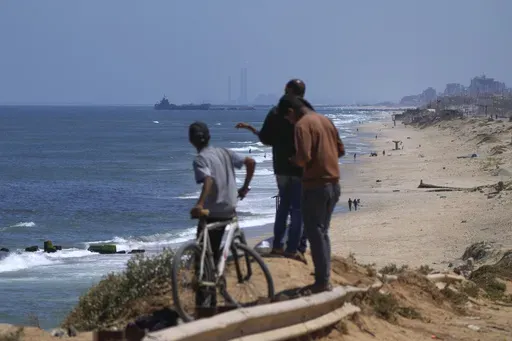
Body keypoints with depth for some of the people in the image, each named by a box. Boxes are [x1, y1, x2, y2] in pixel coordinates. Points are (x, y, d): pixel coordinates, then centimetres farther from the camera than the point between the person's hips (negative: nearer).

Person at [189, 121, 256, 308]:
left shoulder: (200, 160, -12)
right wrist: (245, 187, 17)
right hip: (229, 210, 7)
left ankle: (203, 302, -9)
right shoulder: (225, 152, 8)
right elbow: (251, 162, 6)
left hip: (211, 212, -7)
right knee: (214, 254, 17)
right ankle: (211, 301, 20)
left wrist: (200, 204, -42)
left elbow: (208, 180, -29)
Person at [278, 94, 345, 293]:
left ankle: (322, 282, -2)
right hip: (333, 184, 8)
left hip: (316, 186, -8)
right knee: (322, 232, 17)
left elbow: (304, 158, -21)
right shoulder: (325, 120, 12)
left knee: (315, 234, -2)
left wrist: (294, 160, -1)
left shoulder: (302, 125, -13)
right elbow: (340, 150, 19)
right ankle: (324, 277, 19)